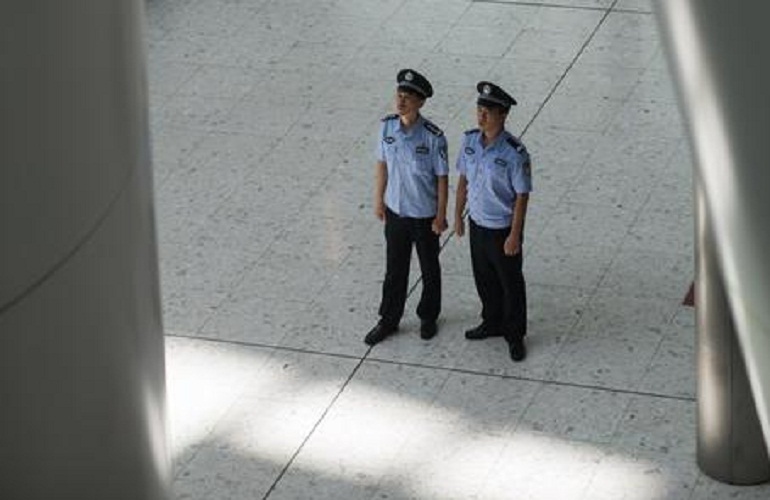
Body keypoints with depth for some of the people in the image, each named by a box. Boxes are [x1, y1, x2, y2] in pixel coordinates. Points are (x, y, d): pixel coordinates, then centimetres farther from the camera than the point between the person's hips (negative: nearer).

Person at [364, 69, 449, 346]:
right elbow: (382, 164, 3)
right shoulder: (387, 126, -10)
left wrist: (440, 216, -10)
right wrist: (378, 200, 8)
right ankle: (389, 320, 32)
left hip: (424, 215, -4)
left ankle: (428, 317, 37)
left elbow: (442, 178, -14)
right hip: (395, 210, 4)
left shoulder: (433, 137, -23)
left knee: (429, 269, 17)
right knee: (394, 269, 17)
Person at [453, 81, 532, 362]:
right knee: (484, 279, 22)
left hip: (503, 229, -6)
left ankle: (515, 335, 30)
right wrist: (458, 215, 10)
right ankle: (492, 323, 44)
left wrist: (514, 235, -15)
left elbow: (522, 196, -18)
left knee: (510, 283, 12)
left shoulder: (515, 154, -25)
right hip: (477, 223, 6)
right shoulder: (470, 141, -7)